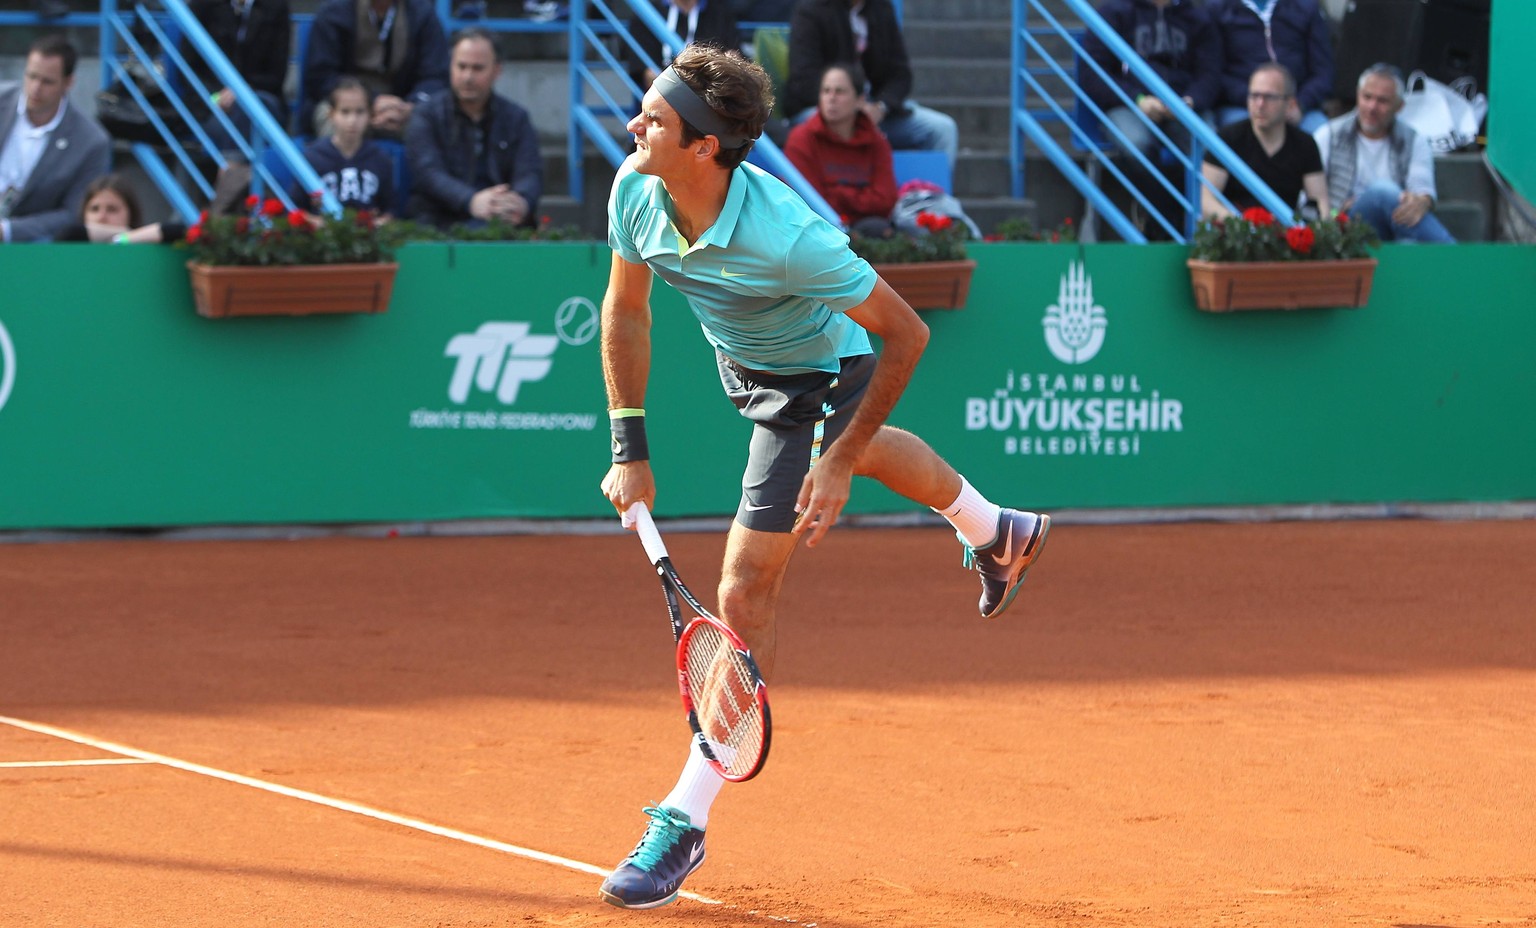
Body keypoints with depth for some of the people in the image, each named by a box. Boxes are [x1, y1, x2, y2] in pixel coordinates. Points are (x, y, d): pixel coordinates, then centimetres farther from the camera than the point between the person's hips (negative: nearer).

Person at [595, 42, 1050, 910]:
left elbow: (907, 334, -30)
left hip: (824, 376, -7)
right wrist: (629, 447, -12)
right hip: (743, 360, 7)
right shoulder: (635, 194, -27)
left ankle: (686, 821, -4)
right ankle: (998, 533, 69)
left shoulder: (790, 236, -43)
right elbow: (626, 311, -7)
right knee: (858, 447, 37)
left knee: (746, 593, -12)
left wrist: (839, 462, -28)